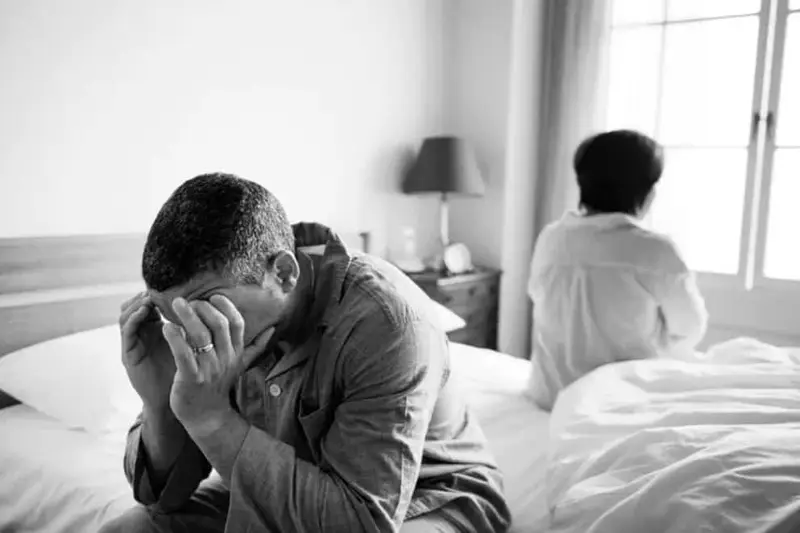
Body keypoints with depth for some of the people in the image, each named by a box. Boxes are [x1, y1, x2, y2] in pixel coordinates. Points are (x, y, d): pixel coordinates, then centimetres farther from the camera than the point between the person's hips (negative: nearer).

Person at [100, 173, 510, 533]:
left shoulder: (383, 318, -32)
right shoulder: (210, 318, -14)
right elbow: (165, 493, -8)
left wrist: (213, 417, -39)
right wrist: (159, 404, -29)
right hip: (284, 490, 5)